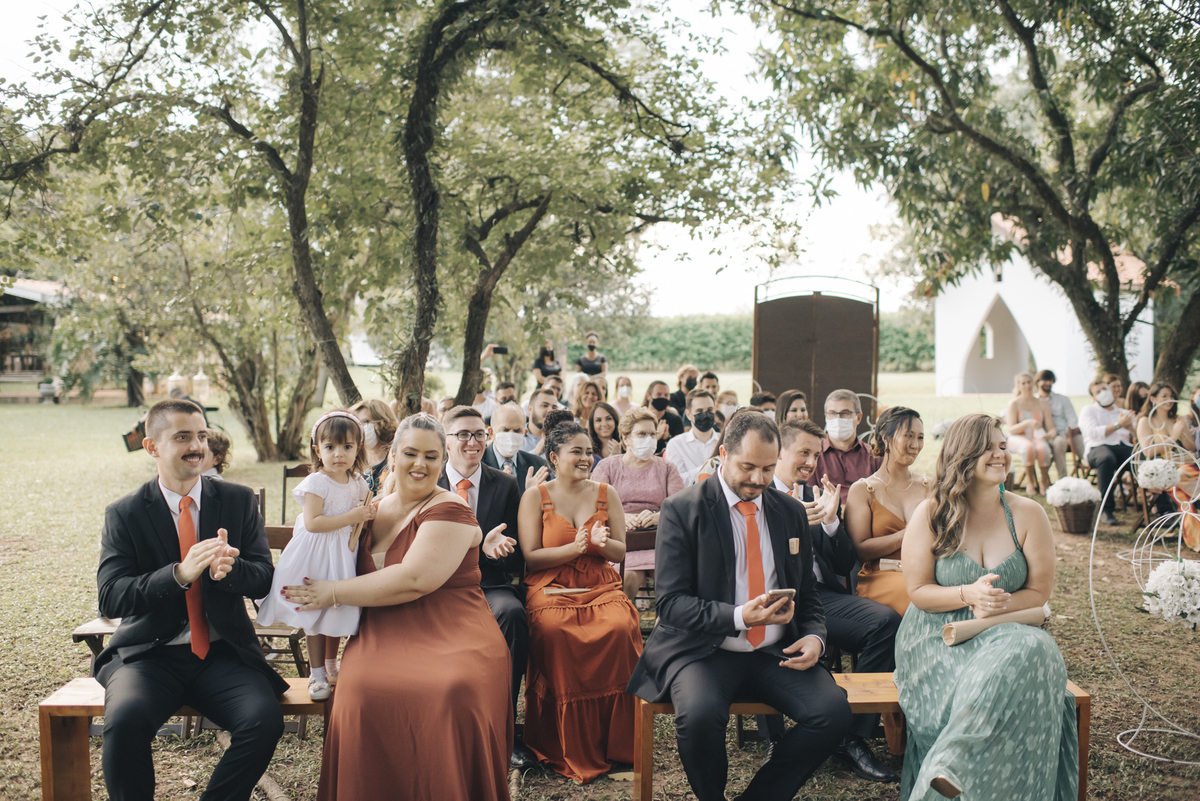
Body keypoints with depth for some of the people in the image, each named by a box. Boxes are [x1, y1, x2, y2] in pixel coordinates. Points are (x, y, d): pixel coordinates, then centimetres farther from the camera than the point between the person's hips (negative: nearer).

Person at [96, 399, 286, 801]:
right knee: (125, 720, -32)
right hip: (150, 655, -1)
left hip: (223, 653, 2)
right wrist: (179, 574, -27)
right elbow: (110, 598, -10)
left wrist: (230, 568, -22)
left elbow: (264, 579, 2)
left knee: (265, 720, -26)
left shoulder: (239, 500, 6)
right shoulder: (124, 514, 1)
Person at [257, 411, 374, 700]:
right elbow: (312, 522, -26)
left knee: (338, 610, 15)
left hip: (344, 553, 6)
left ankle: (330, 664, 35)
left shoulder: (357, 483, 3)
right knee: (316, 615, 3)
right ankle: (317, 674, 17)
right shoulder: (316, 483, -18)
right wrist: (350, 517, -26)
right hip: (316, 556, -6)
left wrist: (368, 514, -3)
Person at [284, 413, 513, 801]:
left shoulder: (450, 511, -3)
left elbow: (415, 579, -16)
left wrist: (333, 593, -9)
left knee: (454, 694, -36)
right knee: (364, 692, -30)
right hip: (383, 637, 4)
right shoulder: (375, 508, 17)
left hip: (451, 637, -4)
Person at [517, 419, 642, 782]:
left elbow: (620, 551, 12)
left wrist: (599, 543, -11)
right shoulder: (535, 496, 6)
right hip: (550, 589, -2)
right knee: (554, 632, -34)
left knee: (621, 628, -31)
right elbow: (531, 557, -1)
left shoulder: (606, 494, 14)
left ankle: (614, 743, -14)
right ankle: (568, 749, -19)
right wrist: (577, 547, -14)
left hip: (601, 587, 2)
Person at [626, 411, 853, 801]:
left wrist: (814, 636, -4)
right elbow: (671, 602, -10)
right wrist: (739, 617, -24)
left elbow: (808, 593, 18)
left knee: (834, 712, -22)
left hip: (777, 653, 4)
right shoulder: (682, 510, -5)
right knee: (699, 714, -34)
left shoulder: (791, 511, 11)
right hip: (704, 651, -4)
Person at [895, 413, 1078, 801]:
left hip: (1006, 634, 2)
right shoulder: (929, 515, -1)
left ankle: (951, 769, -36)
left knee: (1035, 650, -34)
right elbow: (918, 591, -1)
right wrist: (968, 594, -20)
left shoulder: (1028, 514, 4)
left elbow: (1039, 592, 5)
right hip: (937, 637, -2)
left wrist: (998, 604, -17)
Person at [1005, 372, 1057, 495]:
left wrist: (1051, 434, -19)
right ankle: (1030, 482, -24)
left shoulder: (1042, 404, 11)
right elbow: (1011, 429, -8)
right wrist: (1028, 422, -25)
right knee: (1029, 447, -39)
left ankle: (1044, 482, -19)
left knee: (1043, 448, -36)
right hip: (1018, 437, -2)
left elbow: (1051, 428, 6)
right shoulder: (1013, 404, 2)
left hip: (1037, 437, 2)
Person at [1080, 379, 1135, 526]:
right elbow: (1093, 433, -2)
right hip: (1098, 448, -3)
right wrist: (1118, 425, -6)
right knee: (1106, 459, -42)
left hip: (1125, 447, 3)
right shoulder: (1088, 411, 19)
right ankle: (1106, 510, -38)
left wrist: (1129, 427, -2)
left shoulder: (1124, 413, 30)